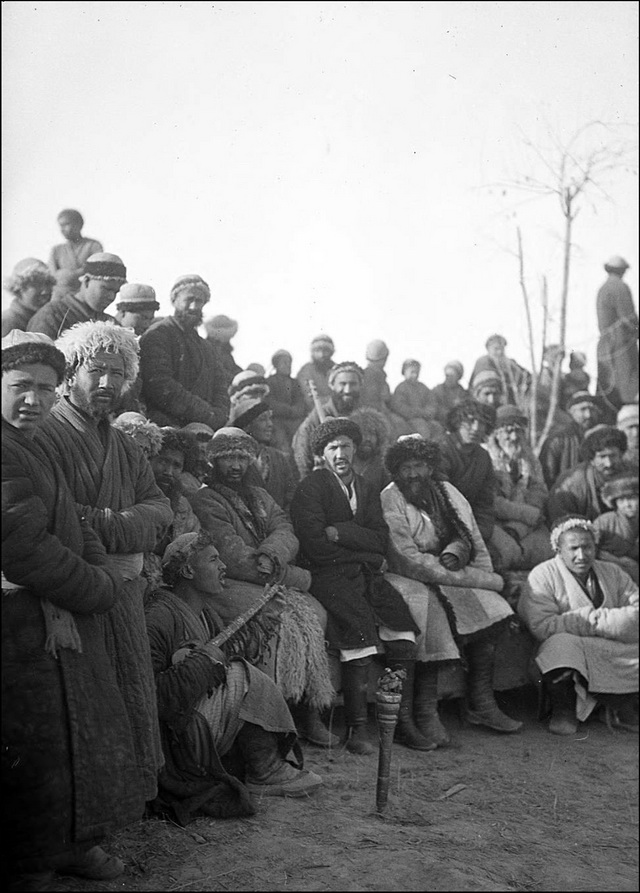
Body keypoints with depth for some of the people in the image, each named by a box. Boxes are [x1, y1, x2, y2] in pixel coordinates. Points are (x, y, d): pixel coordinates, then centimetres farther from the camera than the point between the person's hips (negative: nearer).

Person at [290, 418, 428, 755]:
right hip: (328, 576, -5)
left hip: (367, 574, 5)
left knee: (403, 629, -17)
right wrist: (370, 558, -4)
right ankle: (356, 728, -19)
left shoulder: (367, 490, 19)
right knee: (360, 627, -28)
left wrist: (340, 532, -8)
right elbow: (316, 546, -9)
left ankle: (404, 721, -8)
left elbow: (380, 540, 6)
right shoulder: (309, 489, 2)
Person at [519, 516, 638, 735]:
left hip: (615, 656, 4)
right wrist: (593, 618, -13)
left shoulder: (613, 573, 11)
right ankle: (563, 710, -9)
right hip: (568, 659, -4)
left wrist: (598, 619, -16)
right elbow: (542, 627, -18)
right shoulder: (543, 575, -4)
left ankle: (622, 708, 7)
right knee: (561, 643, -36)